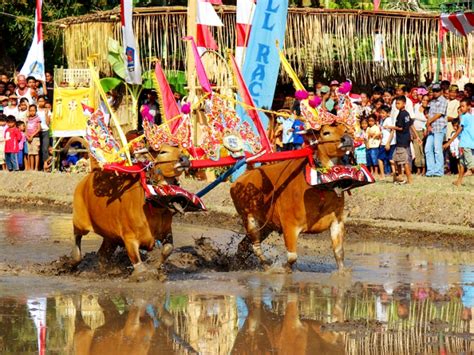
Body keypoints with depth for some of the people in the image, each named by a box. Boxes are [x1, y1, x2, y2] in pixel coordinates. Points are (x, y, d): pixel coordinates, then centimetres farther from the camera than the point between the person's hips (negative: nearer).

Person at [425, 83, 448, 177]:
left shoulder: (443, 101, -4)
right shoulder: (432, 102, 19)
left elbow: (438, 115, -9)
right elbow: (429, 115, 14)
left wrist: (429, 122, -1)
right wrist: (428, 126, -1)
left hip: (439, 128, -7)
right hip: (431, 129, 7)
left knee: (437, 150, -9)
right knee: (428, 149, 3)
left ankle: (439, 171, -7)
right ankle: (430, 170, 7)